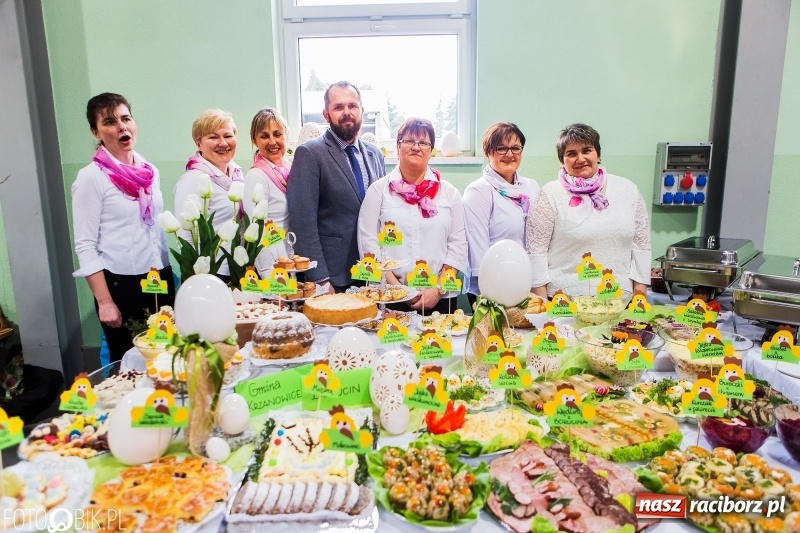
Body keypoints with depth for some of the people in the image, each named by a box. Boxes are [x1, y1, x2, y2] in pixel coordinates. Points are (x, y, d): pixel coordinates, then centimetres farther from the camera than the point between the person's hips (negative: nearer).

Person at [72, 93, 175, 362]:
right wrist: (104, 301, -15)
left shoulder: (150, 171, 8)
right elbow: (85, 246, -10)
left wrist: (167, 276, 13)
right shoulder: (91, 177, -8)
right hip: (121, 284, -5)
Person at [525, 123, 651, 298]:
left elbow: (641, 244, 9)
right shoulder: (550, 194, -3)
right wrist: (541, 303, -8)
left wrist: (640, 291, 4)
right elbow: (536, 250, -5)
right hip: (564, 300, -3)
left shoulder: (627, 189, 8)